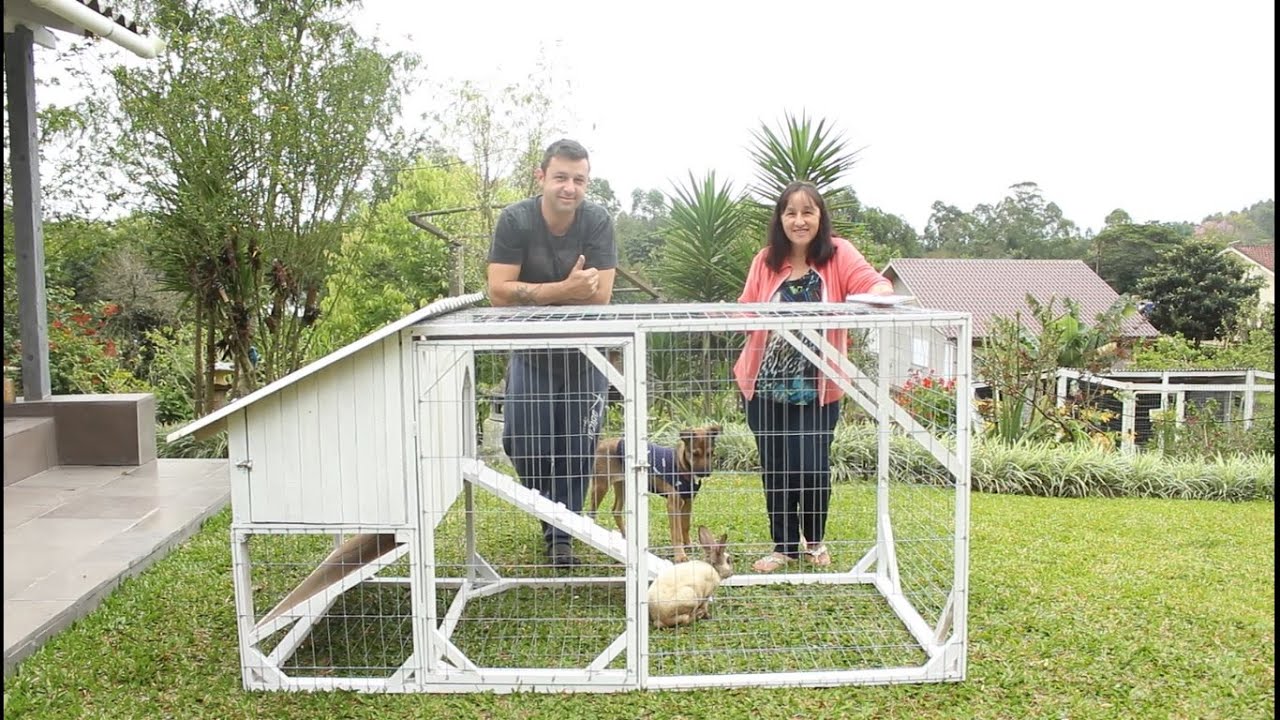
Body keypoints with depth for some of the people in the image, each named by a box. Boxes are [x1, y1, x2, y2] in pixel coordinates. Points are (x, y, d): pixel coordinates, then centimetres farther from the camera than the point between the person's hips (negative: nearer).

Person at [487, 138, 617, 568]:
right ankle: (551, 511, 28)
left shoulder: (598, 222, -14)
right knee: (523, 440, -2)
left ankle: (561, 533, 20)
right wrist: (565, 289, -29)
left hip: (585, 351, 0)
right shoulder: (515, 220, -14)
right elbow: (498, 293, -22)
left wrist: (532, 293, -21)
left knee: (577, 444, 3)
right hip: (532, 350, 0)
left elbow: (600, 297, -20)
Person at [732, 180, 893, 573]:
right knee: (775, 467, 9)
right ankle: (784, 545, 28)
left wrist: (877, 292, -40)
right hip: (765, 384, 3)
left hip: (817, 387, -2)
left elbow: (874, 282, -17)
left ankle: (814, 539, 27)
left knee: (811, 467, -3)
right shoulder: (766, 261, 3)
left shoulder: (838, 254, -3)